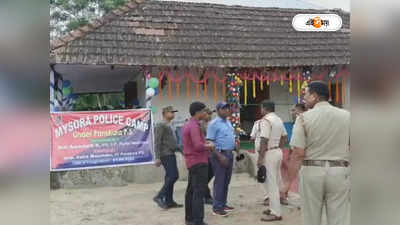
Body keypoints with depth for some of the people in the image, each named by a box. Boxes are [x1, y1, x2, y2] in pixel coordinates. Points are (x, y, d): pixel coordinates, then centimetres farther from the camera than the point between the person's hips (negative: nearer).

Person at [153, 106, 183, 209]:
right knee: (173, 176, -13)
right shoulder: (161, 125, -8)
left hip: (171, 154, 9)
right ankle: (159, 197, -7)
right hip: (166, 155, -9)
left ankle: (169, 201, 13)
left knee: (170, 177, 9)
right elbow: (158, 142, -15)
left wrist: (181, 150, 22)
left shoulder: (169, 126, 20)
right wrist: (158, 157, -19)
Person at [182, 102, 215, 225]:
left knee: (191, 191, 15)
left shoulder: (188, 124, 13)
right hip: (199, 162, -10)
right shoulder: (194, 126, -18)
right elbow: (198, 146, -26)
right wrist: (209, 146, -8)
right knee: (199, 192, -9)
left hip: (192, 162, 10)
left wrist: (205, 143, 10)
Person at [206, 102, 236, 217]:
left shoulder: (228, 122, 15)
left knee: (226, 180, 13)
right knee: (219, 181, -5)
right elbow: (210, 142, -15)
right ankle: (217, 207, 2)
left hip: (229, 154, 8)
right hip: (220, 154, -8)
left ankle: (223, 203, 23)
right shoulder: (214, 123, -11)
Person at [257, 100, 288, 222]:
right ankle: (274, 207, 25)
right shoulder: (279, 119, 14)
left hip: (269, 153, -10)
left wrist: (260, 158, -18)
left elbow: (264, 140, -21)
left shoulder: (265, 120, -16)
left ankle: (276, 213, -2)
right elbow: (284, 137, 19)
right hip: (278, 152, 10)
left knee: (271, 183, -5)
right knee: (276, 181, 15)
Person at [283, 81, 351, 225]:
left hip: (312, 171, -1)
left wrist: (289, 182, -6)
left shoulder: (304, 118, -5)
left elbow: (298, 154, -10)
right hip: (340, 171, 2)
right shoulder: (347, 116, 3)